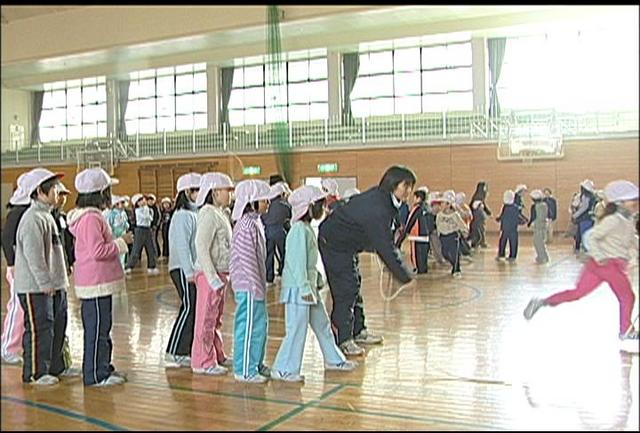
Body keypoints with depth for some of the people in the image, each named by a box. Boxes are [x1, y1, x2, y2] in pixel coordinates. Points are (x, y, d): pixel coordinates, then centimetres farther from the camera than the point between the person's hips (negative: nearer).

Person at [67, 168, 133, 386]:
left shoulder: (92, 216, 15)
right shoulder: (91, 218, -18)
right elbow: (97, 251, -24)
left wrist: (118, 241, 12)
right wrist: (121, 242, -14)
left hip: (100, 282, 11)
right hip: (96, 284, -11)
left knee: (101, 328, 17)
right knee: (97, 329, -3)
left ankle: (104, 368, 27)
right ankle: (96, 375, 6)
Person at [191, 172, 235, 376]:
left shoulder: (221, 214, 14)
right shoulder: (208, 214, -15)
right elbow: (201, 247, -21)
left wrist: (224, 274, 17)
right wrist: (212, 276, -23)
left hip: (220, 273, 10)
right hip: (209, 273, -10)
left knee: (216, 318, 17)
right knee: (206, 318, -1)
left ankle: (217, 356, 28)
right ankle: (203, 362, 7)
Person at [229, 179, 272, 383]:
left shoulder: (254, 223, 14)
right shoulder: (247, 225, -18)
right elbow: (247, 259, -21)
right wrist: (256, 286, -20)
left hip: (254, 284, 10)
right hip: (249, 285, -10)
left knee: (260, 323, 17)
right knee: (250, 327, -3)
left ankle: (256, 364, 28)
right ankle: (245, 370, 6)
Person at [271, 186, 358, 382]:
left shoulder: (308, 228, 14)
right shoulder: (299, 229, -17)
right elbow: (298, 261, -22)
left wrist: (318, 280, 20)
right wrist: (304, 288, -23)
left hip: (309, 287, 10)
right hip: (297, 289, -10)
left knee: (322, 324, 18)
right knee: (297, 329, -6)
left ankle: (333, 359, 32)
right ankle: (283, 369, 4)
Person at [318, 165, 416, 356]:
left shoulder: (381, 197, -3)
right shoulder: (377, 210, -32)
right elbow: (385, 248, -30)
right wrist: (406, 276, -23)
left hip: (347, 242, 10)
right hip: (335, 244, -10)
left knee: (354, 286, 16)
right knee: (345, 290, -8)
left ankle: (358, 330, 28)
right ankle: (343, 340, 1)